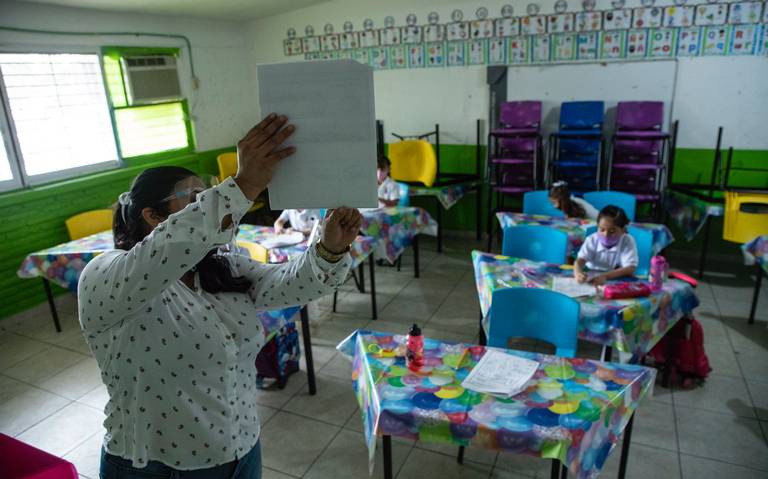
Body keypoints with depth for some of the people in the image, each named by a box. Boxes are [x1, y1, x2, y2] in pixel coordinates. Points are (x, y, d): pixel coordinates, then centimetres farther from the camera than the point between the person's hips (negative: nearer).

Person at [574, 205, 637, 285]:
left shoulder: (628, 241, -11)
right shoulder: (592, 240, -7)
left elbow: (630, 269, -21)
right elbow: (580, 260, -21)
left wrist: (605, 276, -37)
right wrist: (578, 273, -45)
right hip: (591, 278, 0)